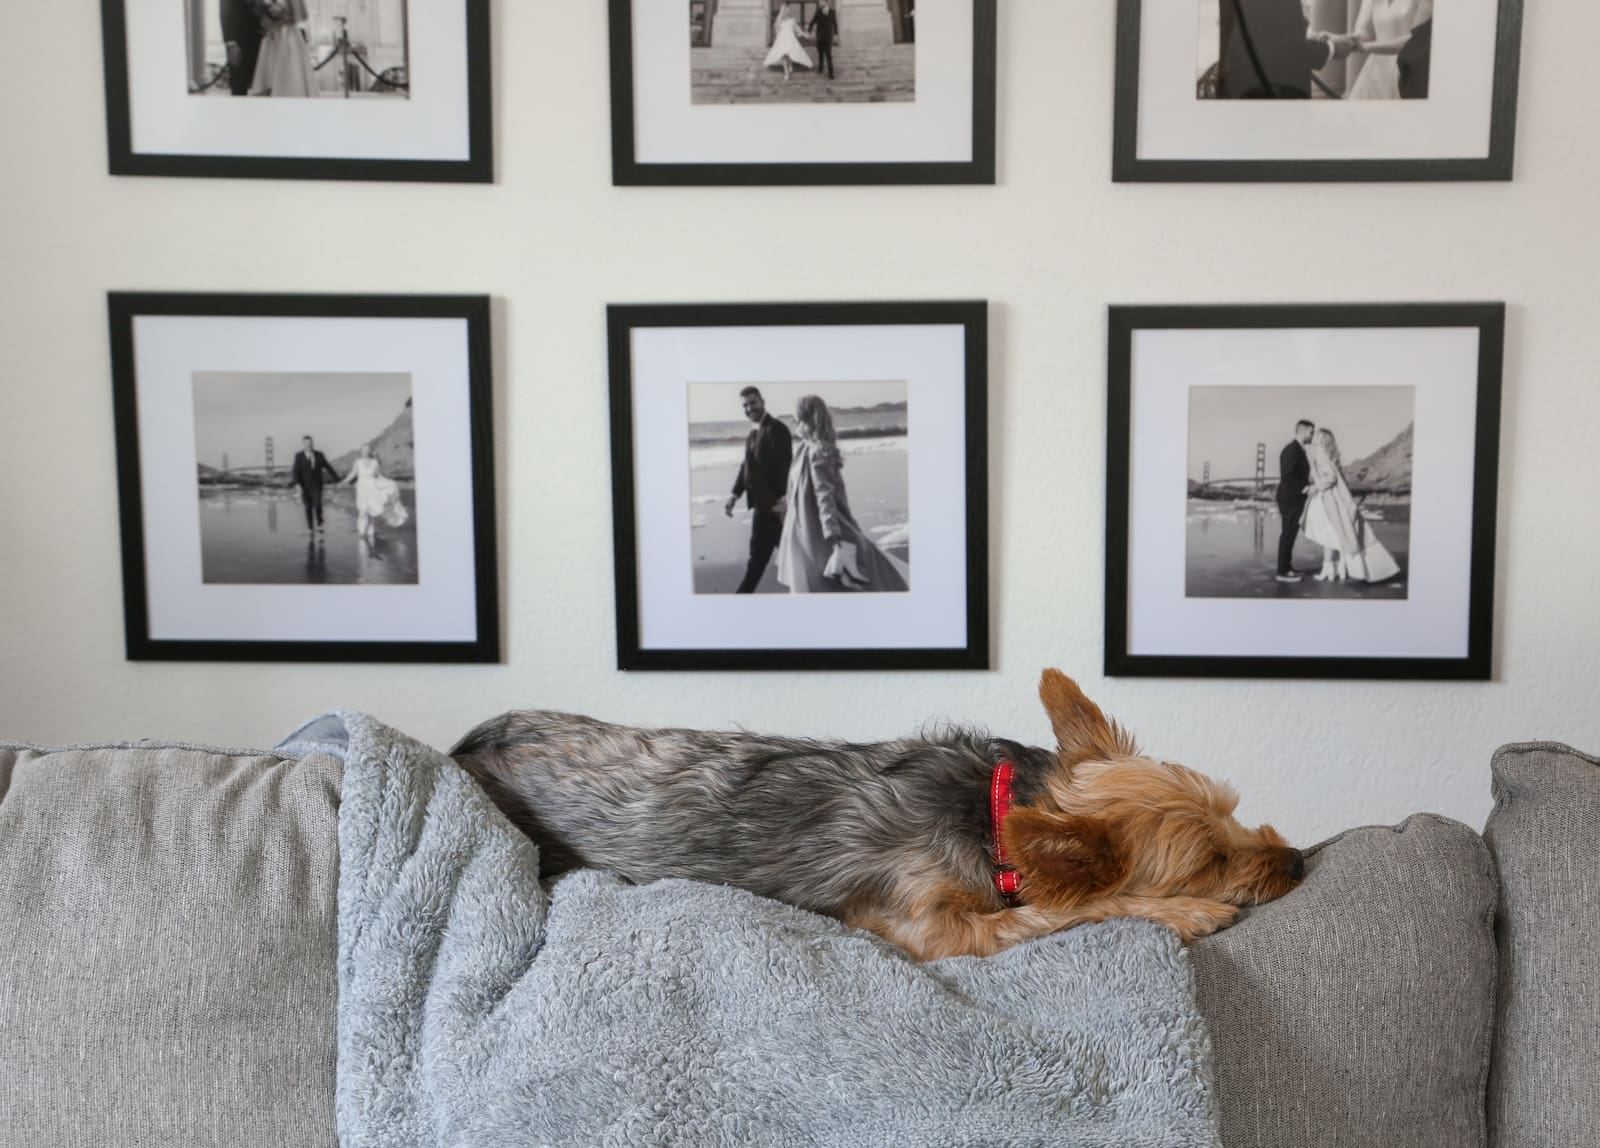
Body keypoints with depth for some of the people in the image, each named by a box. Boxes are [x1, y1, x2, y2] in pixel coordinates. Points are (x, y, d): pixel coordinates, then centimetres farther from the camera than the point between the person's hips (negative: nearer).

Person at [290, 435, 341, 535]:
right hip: (305, 487, 0)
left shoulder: (319, 455, -3)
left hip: (316, 486, 0)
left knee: (317, 504, -14)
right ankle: (309, 527, 15)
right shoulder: (299, 456, -7)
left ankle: (319, 523, 9)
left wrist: (338, 480, -1)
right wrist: (298, 485, -23)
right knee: (308, 507, 3)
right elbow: (296, 472, -11)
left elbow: (328, 468, 2)